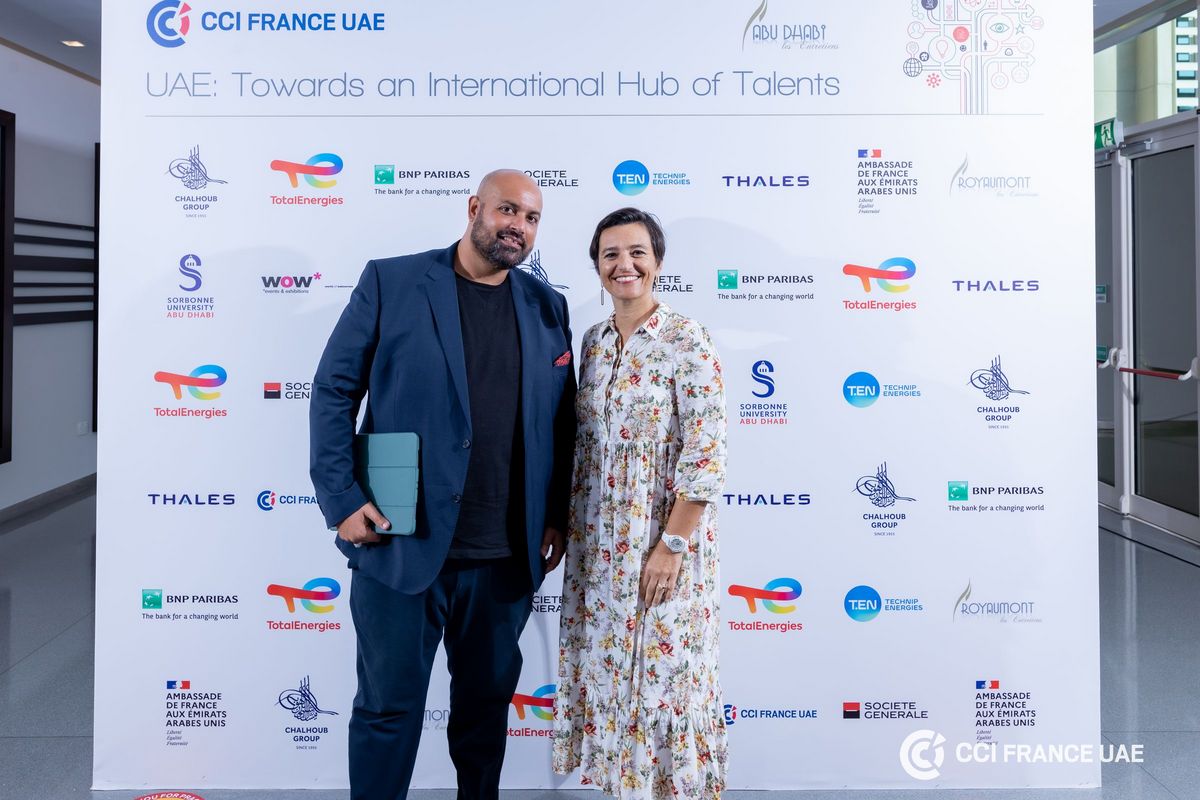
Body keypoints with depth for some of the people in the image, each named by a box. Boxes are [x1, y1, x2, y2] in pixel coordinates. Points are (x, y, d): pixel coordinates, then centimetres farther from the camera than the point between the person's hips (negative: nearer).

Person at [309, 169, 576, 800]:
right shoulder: (391, 282, -1)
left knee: (487, 700, 16)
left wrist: (557, 516, 5)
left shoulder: (547, 307, 9)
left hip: (507, 556, 3)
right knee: (389, 705, 9)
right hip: (402, 543, -3)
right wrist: (343, 501, -9)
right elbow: (334, 392, -3)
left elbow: (561, 422, 12)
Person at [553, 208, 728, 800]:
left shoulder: (686, 340, -12)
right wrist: (568, 530, 11)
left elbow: (704, 454, -16)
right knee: (607, 668, 14)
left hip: (664, 536, -6)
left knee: (662, 673, 4)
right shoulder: (594, 341, 8)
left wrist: (672, 545, -18)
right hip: (599, 541, 6)